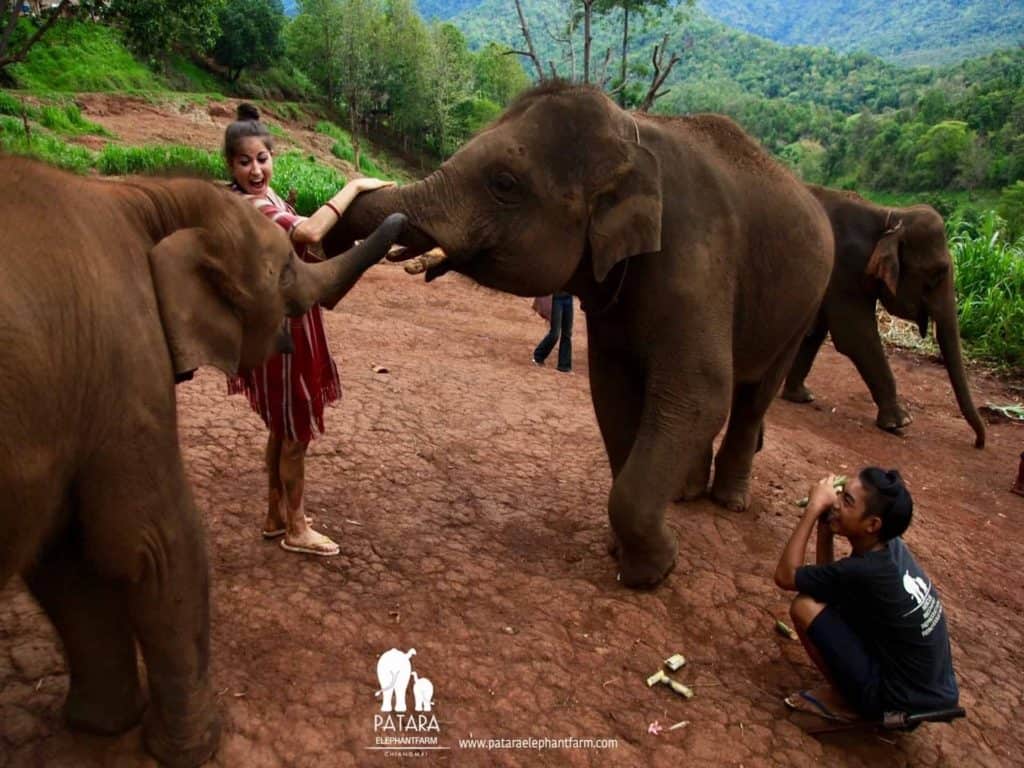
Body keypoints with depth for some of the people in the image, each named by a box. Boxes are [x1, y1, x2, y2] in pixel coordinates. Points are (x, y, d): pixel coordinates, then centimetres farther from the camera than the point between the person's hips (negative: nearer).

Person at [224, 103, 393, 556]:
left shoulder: (265, 199, 11)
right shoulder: (247, 206, -21)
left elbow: (298, 250, 15)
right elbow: (310, 232, -35)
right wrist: (352, 187, -25)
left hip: (287, 323, 10)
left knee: (283, 428, 19)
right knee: (297, 432, 2)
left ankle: (276, 515, 33)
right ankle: (296, 530, 16)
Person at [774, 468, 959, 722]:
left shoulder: (864, 571, -27)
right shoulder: (892, 547, -3)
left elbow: (785, 576, -16)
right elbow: (828, 580, 7)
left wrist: (814, 508, -18)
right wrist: (824, 526, -5)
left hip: (897, 702, -8)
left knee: (805, 606, -14)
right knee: (833, 595, 17)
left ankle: (846, 702, 3)